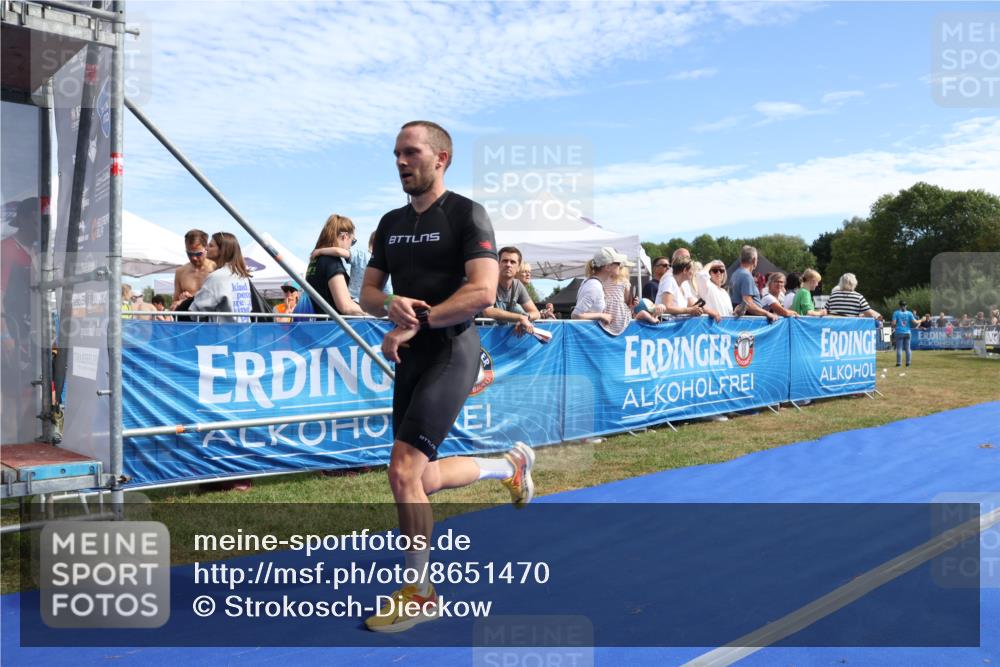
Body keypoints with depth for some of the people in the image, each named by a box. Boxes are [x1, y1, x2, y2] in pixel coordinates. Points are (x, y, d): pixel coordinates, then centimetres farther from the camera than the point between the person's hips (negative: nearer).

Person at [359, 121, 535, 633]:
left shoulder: (466, 215, -7)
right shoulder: (391, 223, 14)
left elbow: (482, 292, -18)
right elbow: (368, 292, 14)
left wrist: (415, 323, -18)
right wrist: (390, 305, -10)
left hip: (451, 352, -8)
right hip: (411, 358, 8)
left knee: (403, 471, -16)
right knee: (422, 481, 13)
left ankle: (419, 594, 2)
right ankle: (511, 464, 40)